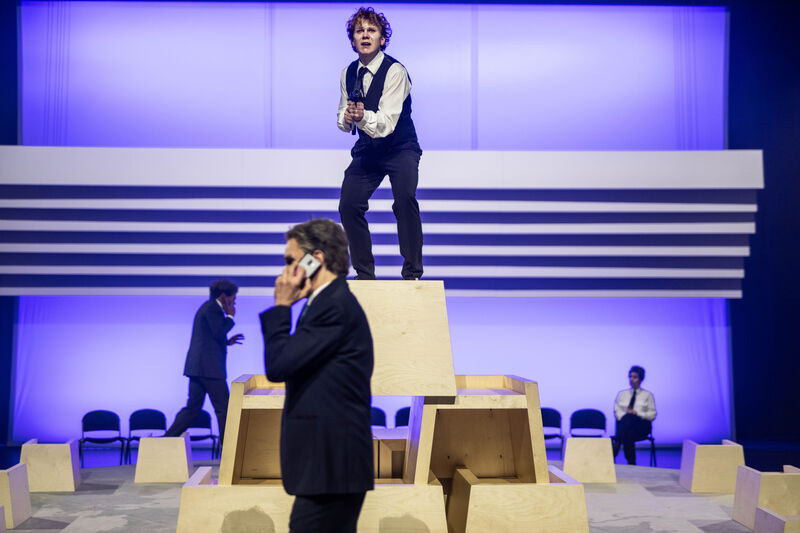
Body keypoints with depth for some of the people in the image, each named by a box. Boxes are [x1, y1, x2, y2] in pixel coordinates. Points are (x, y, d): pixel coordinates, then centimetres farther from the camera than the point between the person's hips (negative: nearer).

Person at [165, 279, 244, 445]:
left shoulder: (207, 307, 22)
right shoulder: (213, 308, -9)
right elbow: (219, 332, -19)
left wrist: (227, 342, 22)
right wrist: (230, 317, -5)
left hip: (197, 367, 10)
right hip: (209, 367, -10)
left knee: (192, 408, 11)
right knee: (223, 408, -3)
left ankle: (166, 439, 8)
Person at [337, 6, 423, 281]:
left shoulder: (395, 71, -19)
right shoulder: (348, 73, 1)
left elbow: (387, 124, -26)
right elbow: (343, 119, 8)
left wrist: (363, 117, -46)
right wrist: (346, 118, -16)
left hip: (400, 148, -6)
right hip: (367, 150, 6)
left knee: (405, 198, -29)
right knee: (348, 205, -6)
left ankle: (412, 274, -14)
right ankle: (364, 274, 14)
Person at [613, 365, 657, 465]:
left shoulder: (648, 395, 16)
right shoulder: (621, 394, 23)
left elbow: (652, 415, 7)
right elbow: (617, 411, 12)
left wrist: (637, 413, -11)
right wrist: (624, 415, -13)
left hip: (641, 425, -2)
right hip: (624, 422, 2)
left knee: (628, 418, -39)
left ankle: (614, 453, -47)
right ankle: (631, 463, -41)